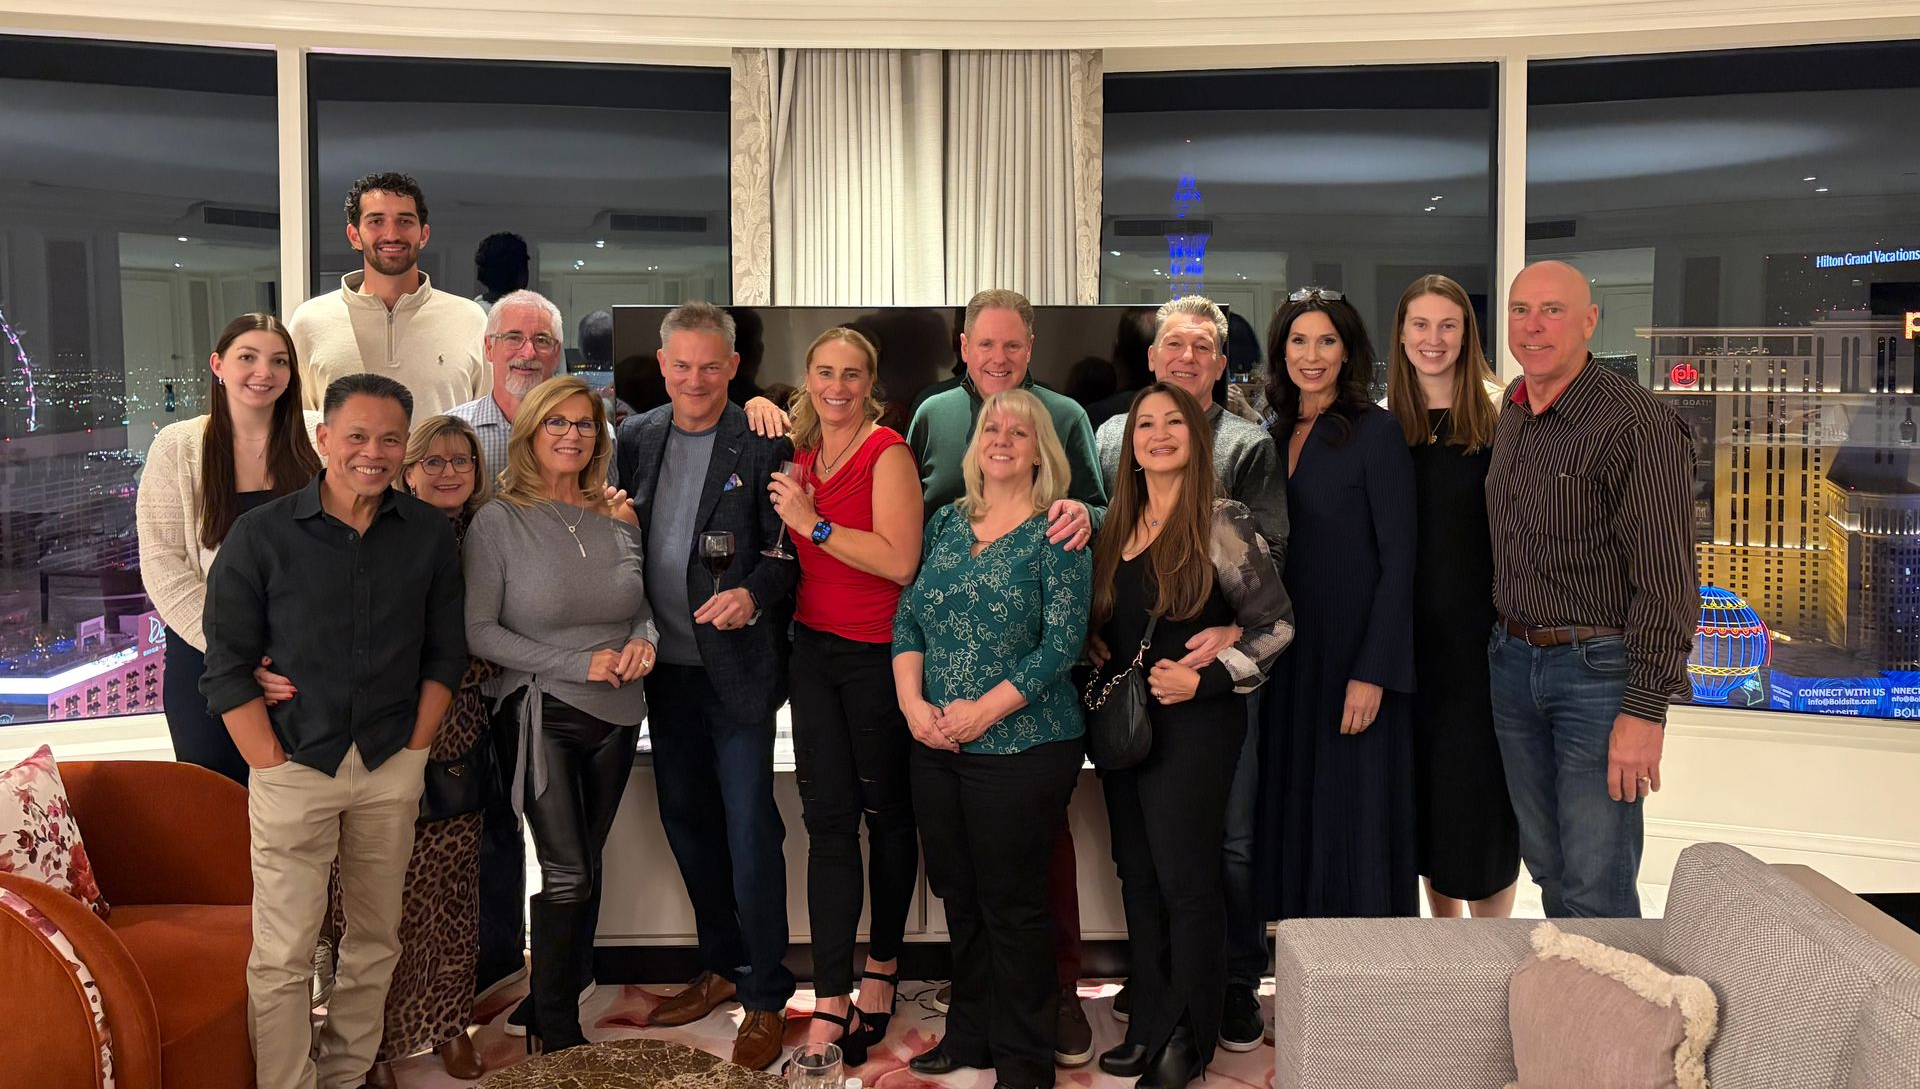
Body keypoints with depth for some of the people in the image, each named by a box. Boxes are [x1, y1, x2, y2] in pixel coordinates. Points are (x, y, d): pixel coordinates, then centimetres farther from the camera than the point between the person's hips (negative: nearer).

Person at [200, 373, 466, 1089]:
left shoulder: (430, 534, 4)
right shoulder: (262, 535, -4)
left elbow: (445, 653, 8)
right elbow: (229, 665, -4)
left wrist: (414, 746, 0)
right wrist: (272, 761, -10)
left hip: (392, 768, 3)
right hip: (294, 765, -2)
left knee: (376, 938, 12)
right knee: (283, 952, -2)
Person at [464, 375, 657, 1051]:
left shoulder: (617, 517, 6)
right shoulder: (499, 521, -6)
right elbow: (479, 631, -10)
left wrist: (643, 642, -7)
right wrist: (579, 664, -16)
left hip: (617, 717, 5)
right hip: (543, 715, -4)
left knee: (582, 871, 12)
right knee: (570, 875, -7)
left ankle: (556, 1008, 27)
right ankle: (556, 1033, 10)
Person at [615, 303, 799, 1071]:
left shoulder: (762, 445, -9)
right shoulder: (636, 438, 6)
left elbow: (785, 550, -10)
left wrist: (753, 595, -26)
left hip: (738, 669, -5)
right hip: (666, 665, 6)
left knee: (750, 831, -1)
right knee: (686, 821, 16)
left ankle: (765, 997, 12)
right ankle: (720, 965, 33)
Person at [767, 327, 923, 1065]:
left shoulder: (887, 452, -12)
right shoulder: (801, 454, 8)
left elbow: (900, 561, -22)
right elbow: (790, 548, 24)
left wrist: (813, 523, -20)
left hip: (877, 655, -5)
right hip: (813, 648, 6)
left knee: (885, 810, 10)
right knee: (827, 816, 2)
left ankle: (883, 969, 29)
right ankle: (830, 1006, 3)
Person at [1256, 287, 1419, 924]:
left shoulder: (1375, 431, -8)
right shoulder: (1276, 435, 10)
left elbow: (1398, 559, -12)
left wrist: (1372, 673, -18)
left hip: (1353, 653, -6)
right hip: (1287, 655, 6)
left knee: (1354, 817, 0)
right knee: (1293, 811, 11)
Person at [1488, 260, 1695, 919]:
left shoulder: (1637, 426, -15)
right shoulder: (1511, 412, 9)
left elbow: (1666, 582, -18)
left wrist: (1646, 710, -20)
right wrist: (1504, 637, 14)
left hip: (1598, 667, -7)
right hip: (1513, 660, 7)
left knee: (1597, 889, -3)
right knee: (1546, 865, 16)